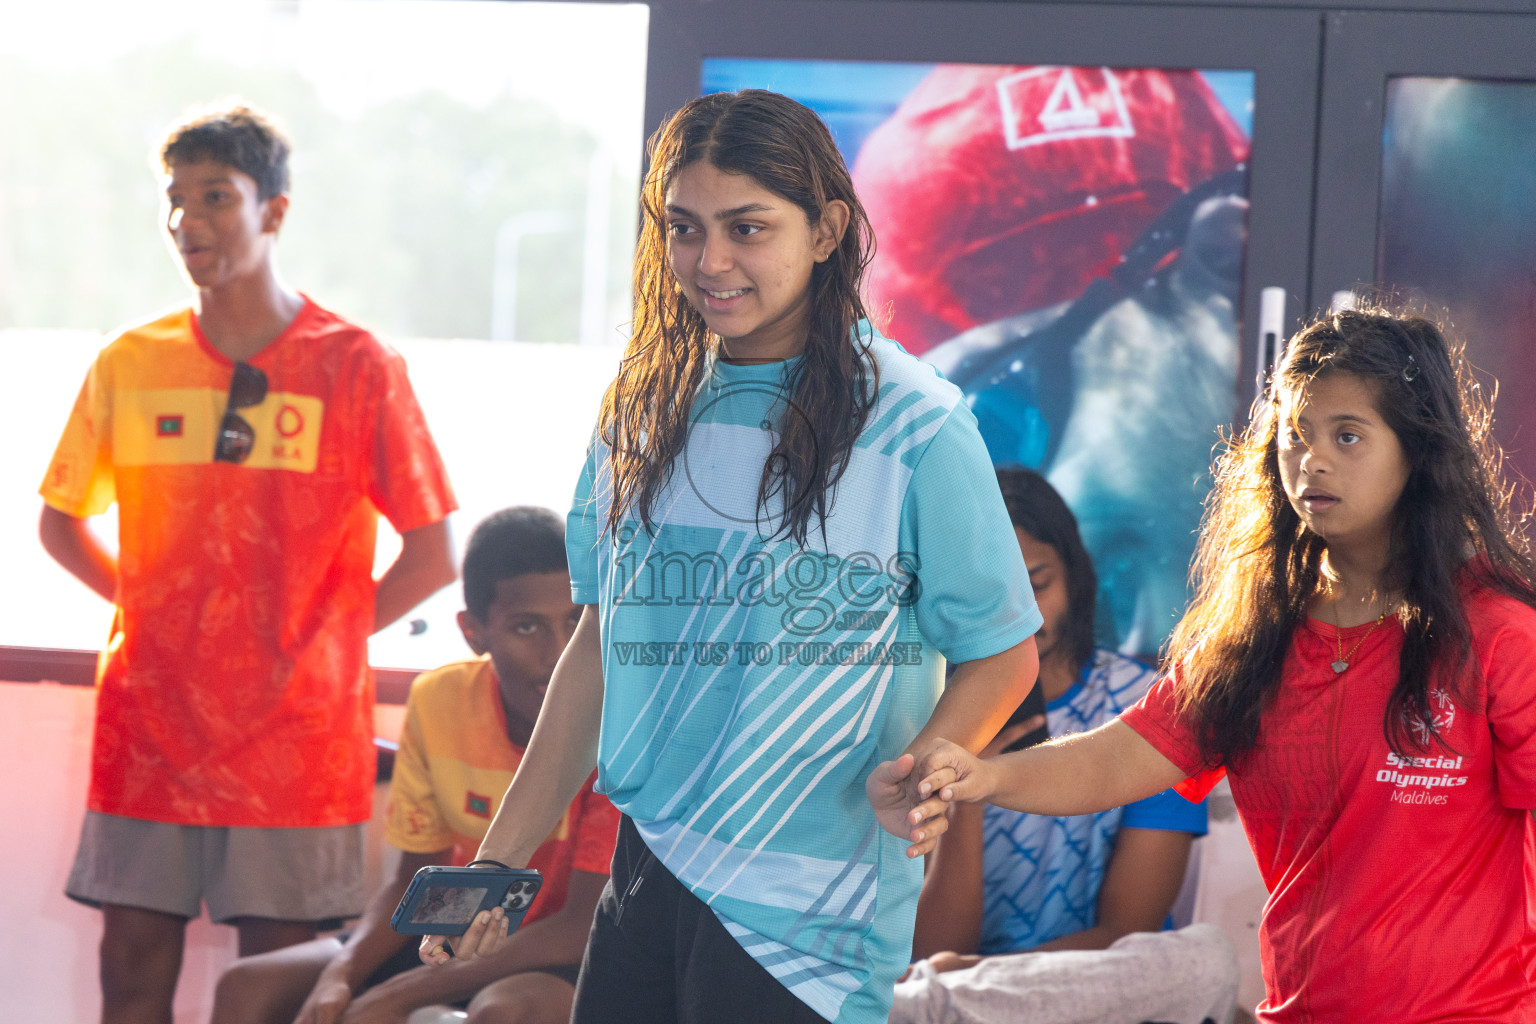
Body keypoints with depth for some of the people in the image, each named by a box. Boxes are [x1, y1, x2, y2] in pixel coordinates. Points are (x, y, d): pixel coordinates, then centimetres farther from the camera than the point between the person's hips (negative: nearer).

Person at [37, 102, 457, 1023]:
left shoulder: (356, 367, -3)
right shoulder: (129, 364, 6)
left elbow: (433, 556, -1)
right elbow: (61, 524, 19)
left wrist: (321, 636, -2)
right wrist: (147, 605, 8)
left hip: (292, 732, -3)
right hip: (148, 729, 3)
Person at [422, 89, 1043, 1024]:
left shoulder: (916, 427, -7)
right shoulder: (643, 415, 9)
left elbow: (1002, 653, -3)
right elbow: (602, 642, 14)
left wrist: (920, 772, -23)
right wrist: (500, 859, 12)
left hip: (807, 912, -5)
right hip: (644, 873, 5)